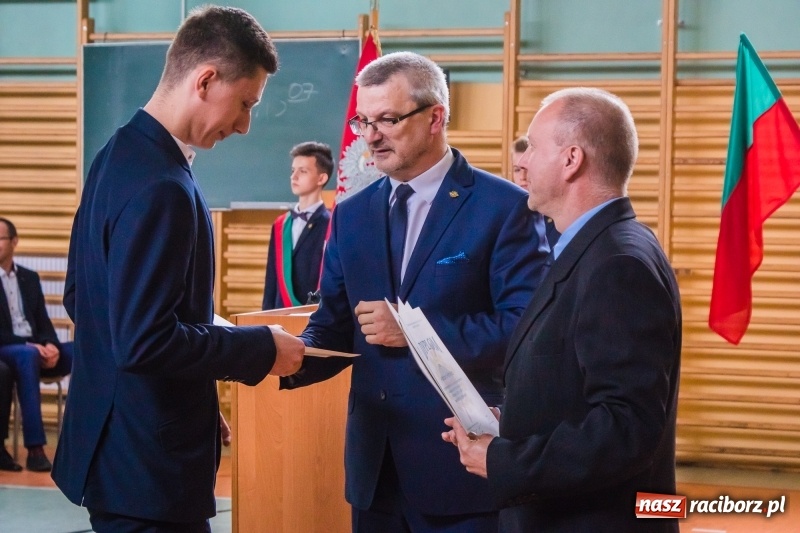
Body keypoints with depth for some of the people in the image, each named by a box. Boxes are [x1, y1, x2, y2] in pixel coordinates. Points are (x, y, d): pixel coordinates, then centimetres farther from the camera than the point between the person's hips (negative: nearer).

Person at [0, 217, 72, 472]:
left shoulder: (29, 278, 16)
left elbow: (43, 322, 11)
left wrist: (50, 346, -12)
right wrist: (29, 346, -20)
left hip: (35, 349, 6)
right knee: (27, 356, -40)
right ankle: (35, 448, -44)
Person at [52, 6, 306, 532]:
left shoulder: (122, 153, 7)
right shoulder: (160, 186, -23)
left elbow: (81, 298, 15)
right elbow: (145, 340, -27)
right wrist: (261, 347, -14)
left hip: (121, 445, 10)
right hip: (148, 461, -10)